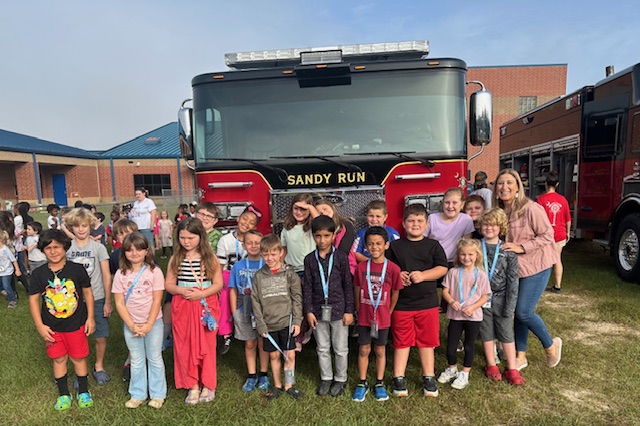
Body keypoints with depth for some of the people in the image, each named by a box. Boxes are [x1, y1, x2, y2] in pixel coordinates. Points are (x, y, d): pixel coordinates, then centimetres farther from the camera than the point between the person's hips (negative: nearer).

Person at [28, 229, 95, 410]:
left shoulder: (77, 269, -11)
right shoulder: (38, 274, -7)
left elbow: (87, 293, -3)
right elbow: (34, 300, -1)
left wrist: (90, 318, -3)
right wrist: (40, 326, -6)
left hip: (76, 325, -1)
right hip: (52, 327, 2)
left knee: (79, 358, 11)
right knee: (59, 359, 15)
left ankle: (83, 392, 30)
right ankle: (64, 394, 32)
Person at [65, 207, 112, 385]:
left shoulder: (98, 247, -5)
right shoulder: (67, 248, 0)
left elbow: (106, 276, -3)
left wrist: (108, 302, -4)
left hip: (97, 299, -1)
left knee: (101, 336, 5)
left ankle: (99, 367, 28)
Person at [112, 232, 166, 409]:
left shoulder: (154, 271, -11)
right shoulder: (120, 274, -5)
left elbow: (157, 301, -11)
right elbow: (119, 304, -6)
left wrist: (148, 325, -15)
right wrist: (132, 326, -13)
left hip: (153, 322, -2)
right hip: (131, 324, 2)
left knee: (155, 359, 10)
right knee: (136, 361, 15)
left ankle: (157, 394, 25)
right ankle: (138, 395, 30)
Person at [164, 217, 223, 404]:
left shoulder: (209, 258, -3)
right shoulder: (175, 258, 2)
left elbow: (218, 284, -4)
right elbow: (168, 284, 4)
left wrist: (201, 293, -19)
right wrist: (182, 290, -16)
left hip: (205, 306, -2)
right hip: (182, 307, 2)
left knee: (206, 346, 6)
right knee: (185, 346, 7)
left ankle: (208, 384, 23)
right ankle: (192, 385, 23)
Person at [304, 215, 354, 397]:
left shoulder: (341, 257, -7)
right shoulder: (310, 259, -2)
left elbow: (348, 285, -4)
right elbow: (307, 287, 1)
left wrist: (349, 310, -5)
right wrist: (309, 311, -3)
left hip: (338, 309, -2)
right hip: (318, 310, 2)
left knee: (340, 348, 11)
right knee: (322, 348, 16)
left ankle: (341, 379, 30)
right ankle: (326, 378, 34)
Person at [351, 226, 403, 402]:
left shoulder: (393, 268, -12)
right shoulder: (361, 267, -8)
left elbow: (395, 294, -1)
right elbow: (357, 292, 2)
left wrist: (388, 313, 5)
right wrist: (359, 312, 6)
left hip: (383, 318, -1)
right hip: (364, 317, 1)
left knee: (380, 350, 15)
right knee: (364, 350, 12)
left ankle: (379, 384, 32)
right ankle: (362, 383, 29)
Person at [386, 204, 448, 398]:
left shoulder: (433, 245, 3)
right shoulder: (395, 246, 3)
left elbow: (442, 268, -3)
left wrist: (422, 275, -17)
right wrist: (397, 275, -15)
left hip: (427, 302, 1)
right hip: (401, 303, 0)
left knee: (427, 341, 12)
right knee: (401, 342, 9)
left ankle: (429, 378, 27)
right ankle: (399, 378, 21)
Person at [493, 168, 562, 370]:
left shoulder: (530, 209, -19)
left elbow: (547, 235, -16)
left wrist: (521, 247, -23)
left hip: (536, 266, -6)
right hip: (514, 267, 6)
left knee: (524, 312, -7)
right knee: (518, 311, 11)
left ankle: (551, 345, 21)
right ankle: (521, 356, 24)